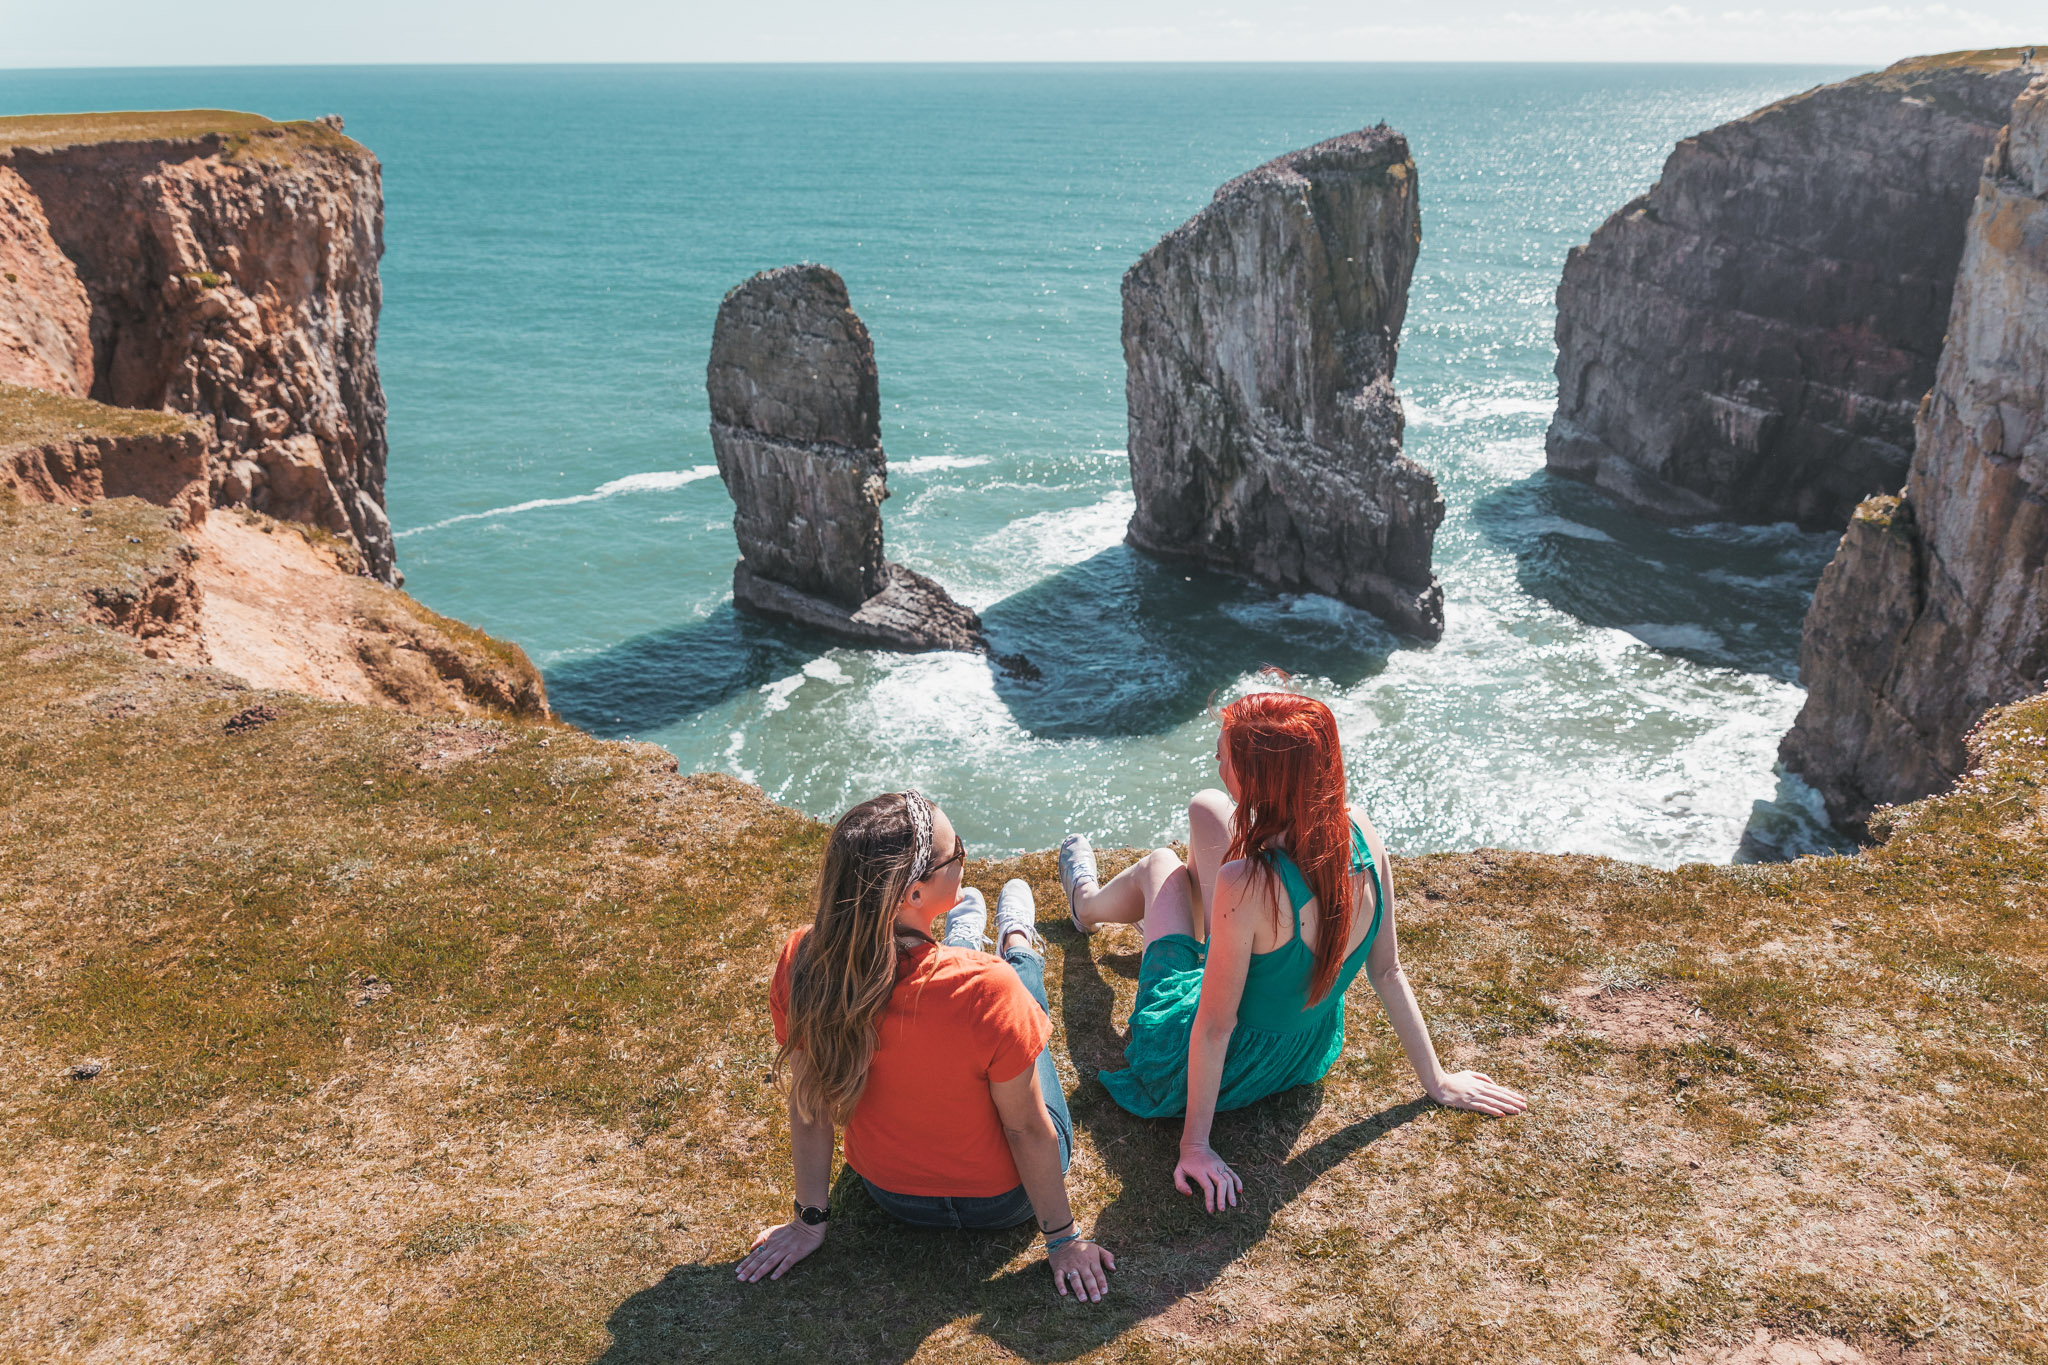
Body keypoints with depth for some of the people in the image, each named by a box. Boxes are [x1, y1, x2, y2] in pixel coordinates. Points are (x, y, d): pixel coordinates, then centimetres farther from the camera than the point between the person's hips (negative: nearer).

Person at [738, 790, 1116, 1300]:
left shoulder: (802, 965, -27)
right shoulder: (985, 991, -39)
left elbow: (810, 1105, -13)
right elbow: (1026, 1129, -25)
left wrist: (809, 1220, 2)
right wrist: (1063, 1239, -8)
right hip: (1002, 1199, -3)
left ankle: (965, 937, 61)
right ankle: (1018, 943, 56)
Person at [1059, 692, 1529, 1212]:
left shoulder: (1247, 883, -39)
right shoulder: (1360, 832, -21)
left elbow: (1214, 1027, -28)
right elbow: (1387, 971, -10)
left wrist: (1194, 1144, -16)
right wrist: (1437, 1082, 3)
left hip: (1219, 1070, -5)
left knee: (1158, 865, 18)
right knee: (1206, 809, 13)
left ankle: (1088, 902, 57)